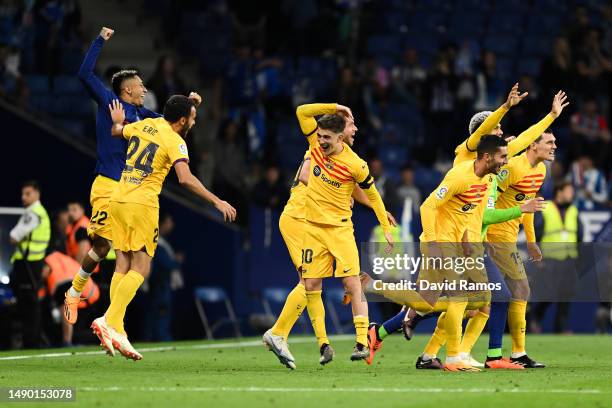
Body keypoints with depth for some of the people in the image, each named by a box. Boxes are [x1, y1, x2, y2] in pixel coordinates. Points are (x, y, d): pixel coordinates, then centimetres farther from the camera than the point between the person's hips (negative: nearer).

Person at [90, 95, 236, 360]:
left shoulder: (143, 125, 12)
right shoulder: (175, 141, -8)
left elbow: (115, 131, 32)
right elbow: (185, 179, -21)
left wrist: (118, 121, 55)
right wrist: (217, 202, -19)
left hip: (118, 201, 7)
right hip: (142, 204, -7)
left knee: (123, 266, 8)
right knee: (140, 269, -5)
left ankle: (115, 328, 2)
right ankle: (110, 321, -19)